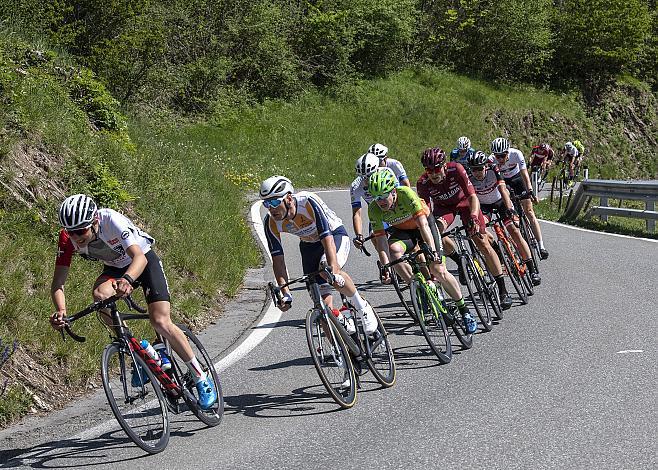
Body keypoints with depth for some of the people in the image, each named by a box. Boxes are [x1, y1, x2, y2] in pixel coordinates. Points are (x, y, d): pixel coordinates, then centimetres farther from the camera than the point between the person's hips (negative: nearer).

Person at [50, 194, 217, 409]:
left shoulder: (111, 220, -35)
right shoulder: (68, 238, -23)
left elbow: (139, 257, -46)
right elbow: (58, 282, -24)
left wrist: (127, 280, -66)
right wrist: (60, 311, -44)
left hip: (145, 261, -4)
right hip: (115, 268, 4)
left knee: (160, 322, -18)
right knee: (100, 295, -31)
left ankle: (202, 379, 0)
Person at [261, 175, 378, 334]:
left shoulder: (309, 202, -36)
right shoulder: (271, 222, -23)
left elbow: (327, 239, -40)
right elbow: (278, 259, -21)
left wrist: (334, 272, -51)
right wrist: (286, 294, -30)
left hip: (335, 234, -4)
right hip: (309, 244, 5)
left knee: (327, 268, -33)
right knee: (320, 292, -11)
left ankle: (362, 308, -15)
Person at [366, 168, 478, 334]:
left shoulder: (406, 194, -35)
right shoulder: (374, 209, -24)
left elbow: (423, 224, -40)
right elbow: (381, 239, -25)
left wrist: (432, 250, -50)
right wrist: (385, 266, -38)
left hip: (424, 224, -3)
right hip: (401, 230, 3)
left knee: (438, 270, -13)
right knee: (394, 250, -31)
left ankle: (464, 311, 3)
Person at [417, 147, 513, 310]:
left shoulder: (456, 169, -33)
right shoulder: (423, 183, -28)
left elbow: (472, 196, -34)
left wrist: (474, 217, -50)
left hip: (464, 201, -1)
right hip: (443, 206, 1)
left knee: (482, 243, -11)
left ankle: (503, 290, -5)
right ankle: (459, 261, -2)